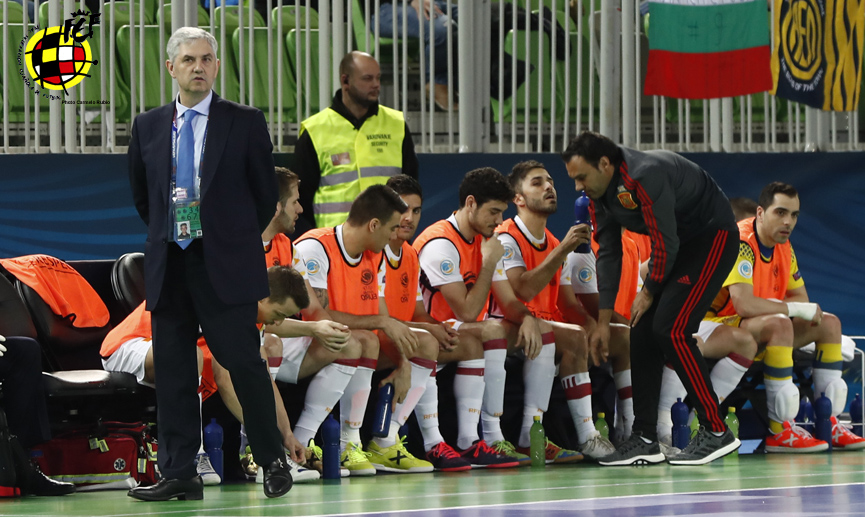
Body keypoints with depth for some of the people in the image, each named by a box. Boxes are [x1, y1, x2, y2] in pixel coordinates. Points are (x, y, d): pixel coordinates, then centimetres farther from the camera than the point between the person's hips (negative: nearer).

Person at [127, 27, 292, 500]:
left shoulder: (244, 123, 0)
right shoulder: (147, 127, 9)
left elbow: (265, 194, 6)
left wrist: (237, 240, 9)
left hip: (225, 266, -3)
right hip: (168, 266, 3)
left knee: (243, 362, -6)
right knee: (172, 370, 3)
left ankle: (273, 461, 10)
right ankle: (179, 475, 6)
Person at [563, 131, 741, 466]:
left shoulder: (646, 176, -30)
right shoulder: (599, 193, -1)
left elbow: (665, 244, -26)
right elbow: (608, 254, 5)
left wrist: (649, 293, -11)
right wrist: (603, 322, 4)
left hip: (713, 235, -9)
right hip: (681, 244, 9)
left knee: (670, 328, -19)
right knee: (643, 331, 2)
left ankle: (716, 433, -14)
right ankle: (645, 440, 6)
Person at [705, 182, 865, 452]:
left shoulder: (784, 247, 7)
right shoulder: (740, 244, -23)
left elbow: (801, 298, 10)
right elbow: (743, 305, -33)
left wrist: (777, 306, -13)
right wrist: (795, 308, -22)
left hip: (762, 332, 10)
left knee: (829, 323, 4)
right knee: (779, 323, -36)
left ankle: (829, 423, -1)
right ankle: (779, 430, -37)